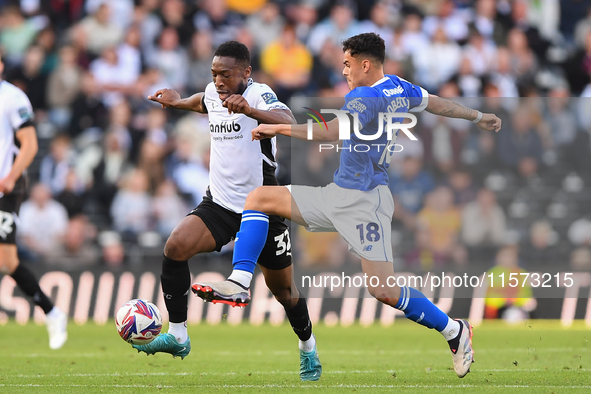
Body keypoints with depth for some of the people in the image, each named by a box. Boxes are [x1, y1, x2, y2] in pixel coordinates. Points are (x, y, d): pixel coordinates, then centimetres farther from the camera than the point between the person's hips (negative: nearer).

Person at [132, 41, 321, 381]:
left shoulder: (260, 95, -16)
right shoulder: (213, 94, 4)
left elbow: (288, 123, -39)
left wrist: (249, 110, -52)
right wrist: (177, 102, 36)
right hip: (219, 203, 5)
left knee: (282, 288, 8)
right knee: (176, 246, -22)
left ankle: (308, 348, 36)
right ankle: (177, 336, -14)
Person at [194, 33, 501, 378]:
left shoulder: (366, 98, -19)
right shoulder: (399, 88, 9)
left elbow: (329, 133, -30)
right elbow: (437, 103, 23)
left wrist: (278, 128, -24)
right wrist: (478, 117, 39)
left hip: (365, 201, -11)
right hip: (338, 195, 11)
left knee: (384, 291, -12)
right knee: (259, 198, 3)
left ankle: (455, 331, 7)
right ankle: (239, 283, -8)